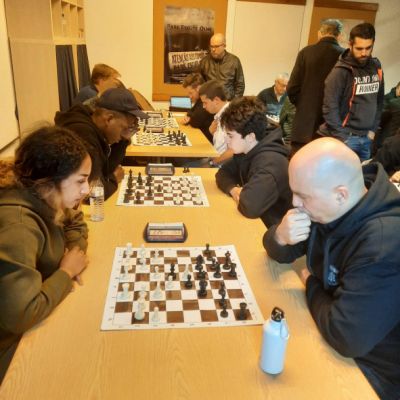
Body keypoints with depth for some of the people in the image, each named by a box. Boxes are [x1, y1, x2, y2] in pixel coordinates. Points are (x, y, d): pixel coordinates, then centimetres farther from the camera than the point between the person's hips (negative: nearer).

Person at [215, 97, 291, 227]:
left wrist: (240, 197, -18)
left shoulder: (269, 162, -30)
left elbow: (250, 206, -42)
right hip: (256, 220, 7)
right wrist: (234, 189, -15)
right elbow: (223, 173, 6)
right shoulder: (246, 150, -2)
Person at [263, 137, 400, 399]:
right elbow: (282, 255, 1)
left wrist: (312, 286, -17)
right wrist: (281, 236, -23)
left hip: (373, 370, -6)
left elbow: (346, 337, -35)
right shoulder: (327, 204, -10)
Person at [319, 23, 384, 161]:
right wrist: (342, 137, -15)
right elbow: (330, 108, -15)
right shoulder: (341, 71, -11)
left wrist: (373, 129, 8)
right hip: (345, 137, -6)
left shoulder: (376, 68, 7)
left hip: (366, 138, 6)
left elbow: (379, 101, 16)